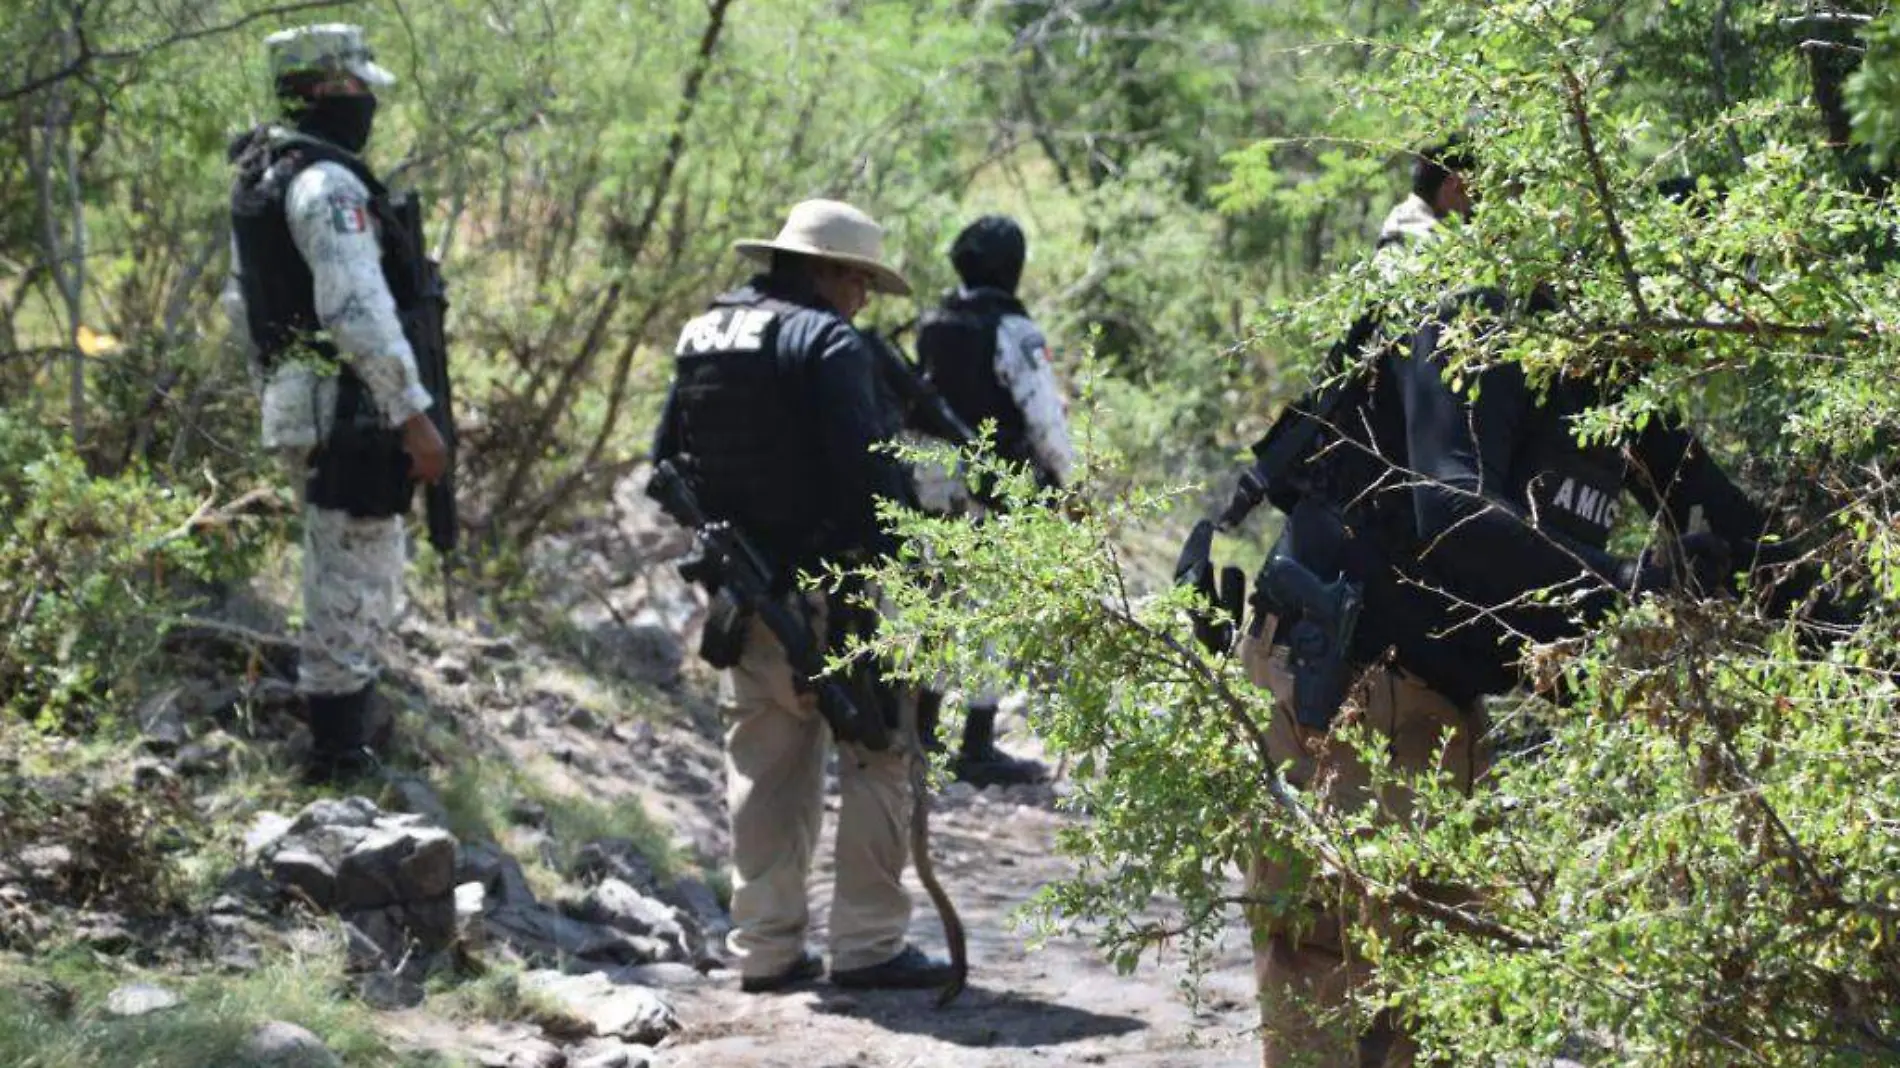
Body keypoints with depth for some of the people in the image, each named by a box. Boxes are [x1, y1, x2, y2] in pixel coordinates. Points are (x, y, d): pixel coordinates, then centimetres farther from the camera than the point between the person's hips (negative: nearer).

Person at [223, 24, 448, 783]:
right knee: (356, 578, -5)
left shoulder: (259, 178, 13)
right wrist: (415, 415, -25)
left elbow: (241, 303, 22)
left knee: (342, 573, 21)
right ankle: (341, 749, -2)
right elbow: (359, 310, -26)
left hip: (298, 400, 10)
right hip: (348, 407, -10)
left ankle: (341, 733, 30)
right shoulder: (329, 184, -18)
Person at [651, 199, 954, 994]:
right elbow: (867, 467, -19)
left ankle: (765, 948, 15)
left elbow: (669, 460, 16)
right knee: (877, 757, -1)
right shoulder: (828, 343, -13)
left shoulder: (701, 338, 11)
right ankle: (867, 943, -3)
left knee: (764, 767, 13)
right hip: (829, 589, -8)